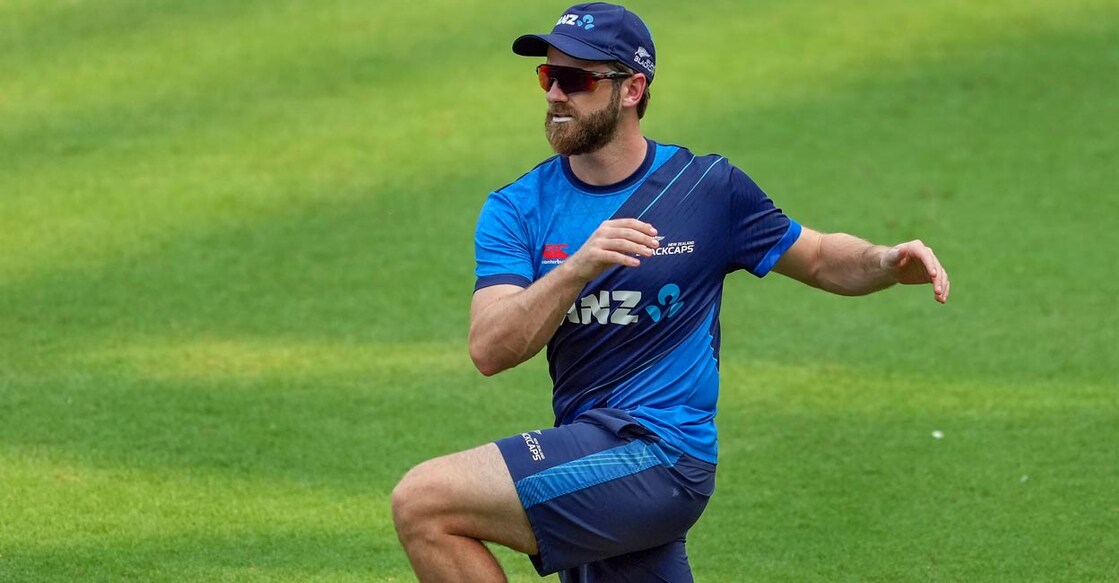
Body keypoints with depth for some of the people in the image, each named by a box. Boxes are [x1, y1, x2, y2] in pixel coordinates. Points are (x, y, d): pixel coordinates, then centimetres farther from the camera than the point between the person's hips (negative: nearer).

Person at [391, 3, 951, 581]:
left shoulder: (707, 188, 0)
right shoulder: (516, 210, 4)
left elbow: (819, 258, 13)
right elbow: (490, 351, -10)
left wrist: (888, 262, -9)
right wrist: (578, 267, -25)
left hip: (658, 451, -6)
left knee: (424, 503, -20)